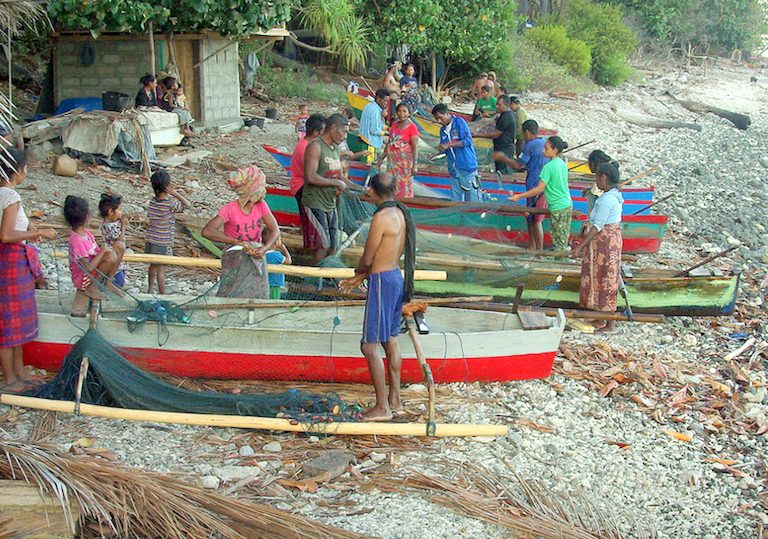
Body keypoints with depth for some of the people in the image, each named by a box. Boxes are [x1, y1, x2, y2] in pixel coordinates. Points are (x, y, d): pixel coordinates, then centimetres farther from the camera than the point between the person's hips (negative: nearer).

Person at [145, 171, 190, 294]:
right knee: (160, 269, 0)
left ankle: (150, 290, 35)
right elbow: (187, 204, -5)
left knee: (153, 265, 22)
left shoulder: (152, 202, 0)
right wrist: (175, 194, -11)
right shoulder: (170, 205, -18)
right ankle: (162, 295, 8)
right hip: (163, 243, -7)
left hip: (150, 240, 7)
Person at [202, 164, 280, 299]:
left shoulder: (261, 205, -1)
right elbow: (207, 231, -27)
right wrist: (237, 242, -36)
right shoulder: (230, 209, -15)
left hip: (256, 255, 4)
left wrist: (264, 249, -26)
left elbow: (275, 230, -5)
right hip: (236, 256, -4)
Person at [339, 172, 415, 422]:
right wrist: (361, 278, 21)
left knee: (370, 345, -4)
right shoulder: (401, 214, 9)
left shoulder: (381, 217, -19)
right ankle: (394, 398, 27)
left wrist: (357, 274, 9)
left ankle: (382, 407, -1)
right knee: (390, 340, 18)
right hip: (397, 277, 10)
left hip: (382, 281, -9)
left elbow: (367, 258, -14)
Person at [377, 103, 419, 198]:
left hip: (405, 160, -6)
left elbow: (415, 148, -11)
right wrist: (381, 159, 17)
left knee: (404, 186, -5)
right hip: (393, 159, 6)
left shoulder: (412, 127, -7)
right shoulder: (394, 125, 11)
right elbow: (389, 143, 17)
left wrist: (415, 165, -18)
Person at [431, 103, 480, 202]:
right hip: (454, 169, 7)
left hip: (467, 167, -7)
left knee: (472, 200, -4)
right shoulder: (443, 130, 15)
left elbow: (468, 141, -15)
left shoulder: (459, 122, -5)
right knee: (455, 200, 6)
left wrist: (448, 145, -19)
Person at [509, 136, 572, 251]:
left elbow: (540, 188, -20)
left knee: (559, 243, -3)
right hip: (568, 205, 8)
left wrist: (519, 196, -18)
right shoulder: (562, 163, 9)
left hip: (558, 208, -8)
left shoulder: (548, 167, -16)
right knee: (563, 241, 14)